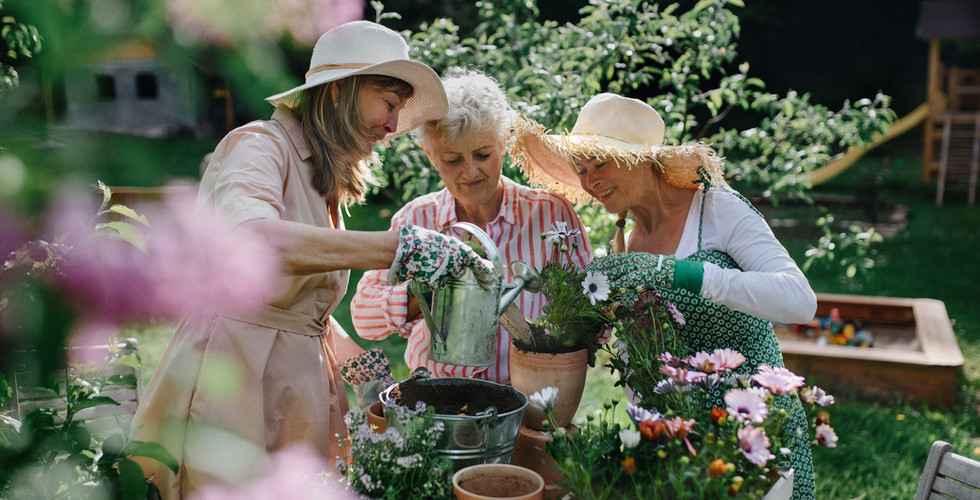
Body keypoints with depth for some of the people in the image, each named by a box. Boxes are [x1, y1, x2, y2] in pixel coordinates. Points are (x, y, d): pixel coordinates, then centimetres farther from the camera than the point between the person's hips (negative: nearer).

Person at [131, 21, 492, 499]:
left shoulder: (326, 180, 17)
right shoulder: (257, 146, -11)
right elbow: (247, 239, -35)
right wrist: (398, 246, -38)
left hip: (300, 381, 8)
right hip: (232, 381, -8)